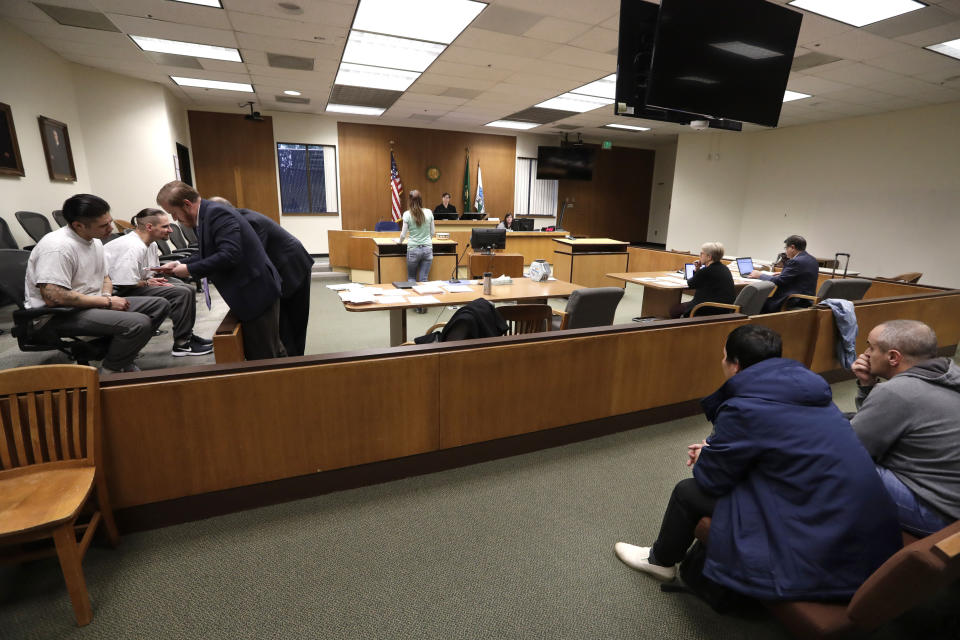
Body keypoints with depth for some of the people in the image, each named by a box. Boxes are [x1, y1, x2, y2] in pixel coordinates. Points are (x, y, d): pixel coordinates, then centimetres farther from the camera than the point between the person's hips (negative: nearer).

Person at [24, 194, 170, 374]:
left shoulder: (95, 241, 9)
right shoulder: (57, 247, -21)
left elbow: (105, 277, 22)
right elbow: (54, 298, -27)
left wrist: (107, 295, -1)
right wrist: (107, 302, -19)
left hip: (92, 305, 9)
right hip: (59, 316, -9)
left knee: (160, 305, 0)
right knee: (139, 323, -31)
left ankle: (122, 357, 3)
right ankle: (109, 372, -8)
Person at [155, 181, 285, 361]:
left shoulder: (217, 213, -17)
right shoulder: (206, 214, 14)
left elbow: (229, 255, -27)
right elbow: (208, 253, 22)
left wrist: (190, 270, -17)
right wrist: (180, 264, 9)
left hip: (257, 294, -10)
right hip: (255, 293, 10)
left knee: (262, 356, -2)